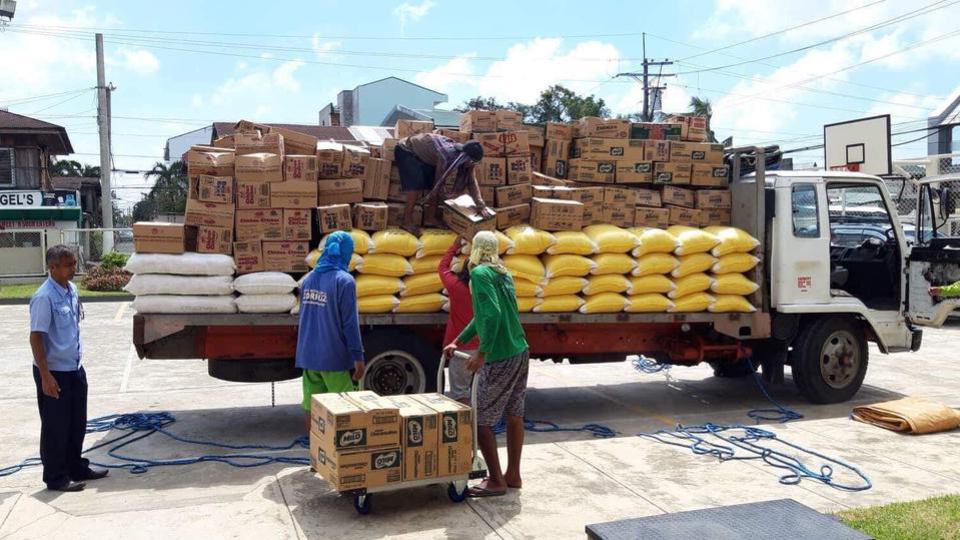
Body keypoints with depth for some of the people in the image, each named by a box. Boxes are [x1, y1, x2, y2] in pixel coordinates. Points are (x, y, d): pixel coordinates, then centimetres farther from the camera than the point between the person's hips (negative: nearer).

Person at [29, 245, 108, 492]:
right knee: (55, 427, 5)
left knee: (77, 423, 18)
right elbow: (35, 337, -20)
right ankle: (56, 478, 18)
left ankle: (77, 467, 33)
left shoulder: (71, 290, 5)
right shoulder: (44, 297, -20)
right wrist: (46, 376, -21)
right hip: (54, 372, -8)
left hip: (75, 368, 8)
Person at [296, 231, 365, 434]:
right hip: (334, 357, -6)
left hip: (308, 355, 7)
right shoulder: (344, 281, -14)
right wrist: (358, 357, -11)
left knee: (310, 405, 12)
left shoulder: (309, 279, 8)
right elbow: (350, 323, -15)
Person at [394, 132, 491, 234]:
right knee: (416, 186, -22)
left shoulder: (465, 156, -12)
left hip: (424, 155, 8)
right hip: (406, 151, -8)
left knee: (433, 185, -1)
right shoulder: (447, 155, -36)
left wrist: (481, 206, -12)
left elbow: (472, 182, -7)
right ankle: (407, 222, -15)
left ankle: (429, 218, 10)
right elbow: (440, 180, -24)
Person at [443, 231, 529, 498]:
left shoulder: (480, 273, -11)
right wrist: (457, 342, 31)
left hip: (500, 359, -9)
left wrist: (482, 353, -20)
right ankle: (513, 475, 25)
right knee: (514, 415, 15)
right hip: (521, 353, 9)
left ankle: (496, 481, 8)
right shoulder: (503, 274, 15)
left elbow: (492, 314, -23)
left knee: (481, 421, 2)